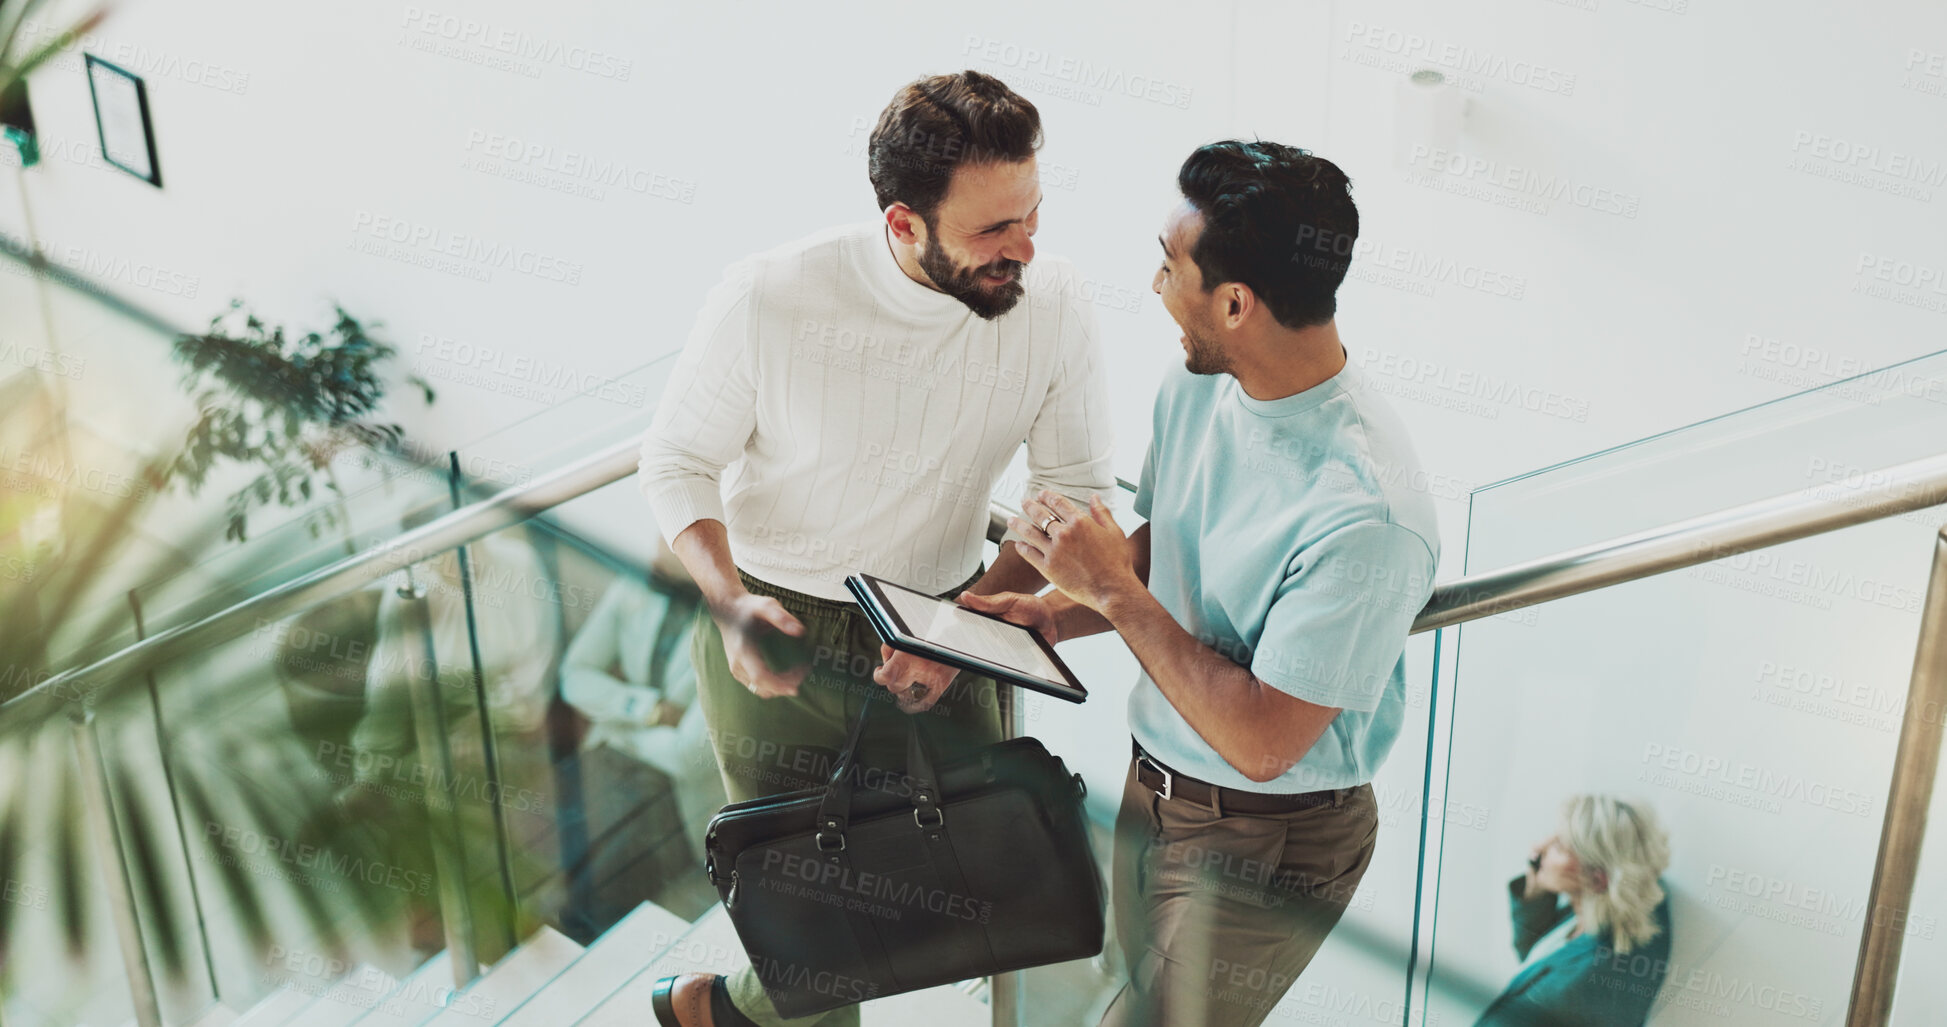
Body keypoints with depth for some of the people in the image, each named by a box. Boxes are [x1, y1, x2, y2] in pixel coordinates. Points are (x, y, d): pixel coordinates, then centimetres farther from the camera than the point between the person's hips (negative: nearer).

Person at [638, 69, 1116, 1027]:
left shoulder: (1052, 301, -16)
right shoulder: (768, 299, -21)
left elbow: (1075, 484, -5)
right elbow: (677, 459, -6)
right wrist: (728, 601, -23)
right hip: (775, 634, -2)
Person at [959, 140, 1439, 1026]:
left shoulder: (1364, 513, -32)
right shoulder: (1196, 385, -7)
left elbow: (1262, 742, -28)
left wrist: (1115, 592, -25)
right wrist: (1054, 612, -8)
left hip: (1265, 846, -7)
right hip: (1153, 788, 8)